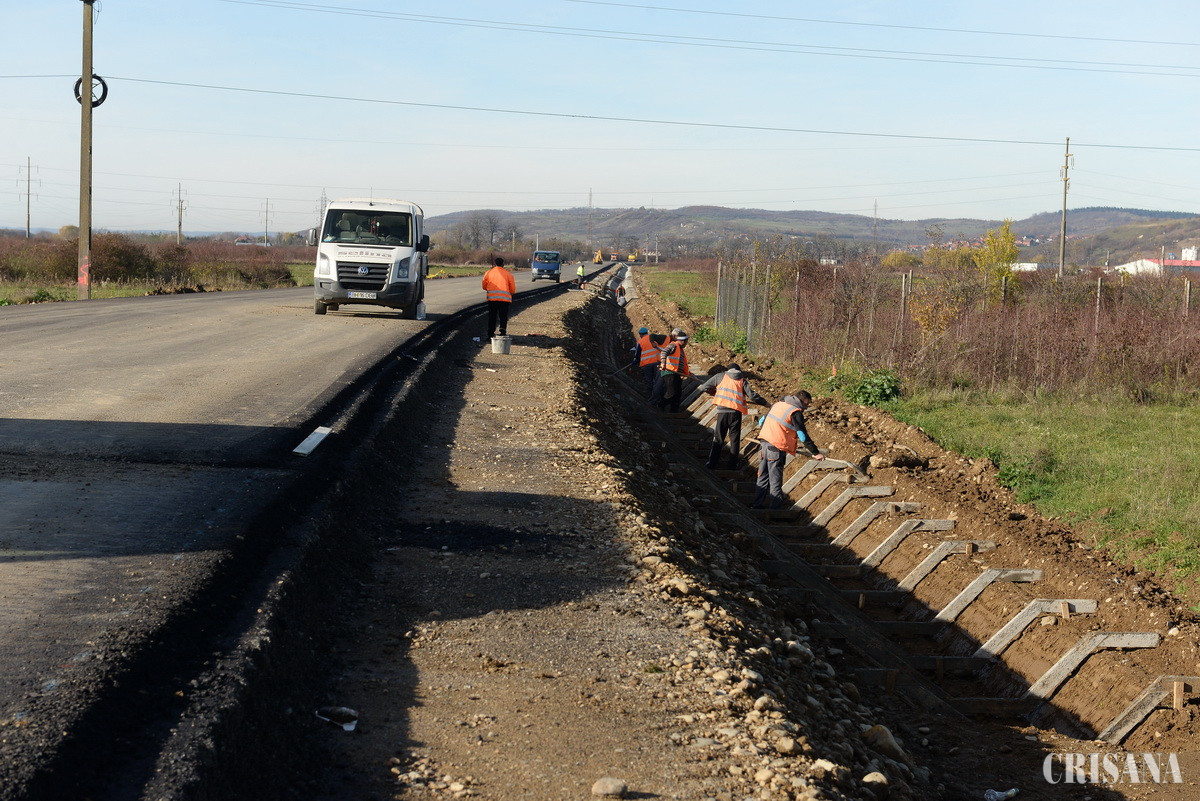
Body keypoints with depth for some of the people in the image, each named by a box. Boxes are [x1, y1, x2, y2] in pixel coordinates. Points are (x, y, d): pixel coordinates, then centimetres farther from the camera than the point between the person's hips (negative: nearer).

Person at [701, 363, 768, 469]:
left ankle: (712, 463, 8)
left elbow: (704, 387, 11)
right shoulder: (742, 381, 10)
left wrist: (715, 393, 29)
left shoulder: (720, 376, 10)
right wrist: (765, 403, 13)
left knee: (718, 439, 9)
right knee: (735, 440, 8)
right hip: (736, 412, 0)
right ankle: (733, 465, 7)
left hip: (722, 410, 0)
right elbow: (752, 396, 1)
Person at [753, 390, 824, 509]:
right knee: (775, 479, -2)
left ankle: (757, 504, 20)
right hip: (777, 448, -7)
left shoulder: (778, 404, 14)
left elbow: (762, 421, 23)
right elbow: (803, 436, -11)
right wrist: (816, 453, -6)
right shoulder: (796, 412, -9)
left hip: (763, 443, 7)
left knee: (762, 477, 15)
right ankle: (775, 507, -1)